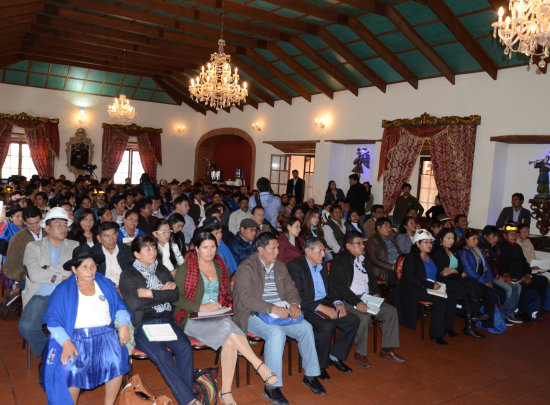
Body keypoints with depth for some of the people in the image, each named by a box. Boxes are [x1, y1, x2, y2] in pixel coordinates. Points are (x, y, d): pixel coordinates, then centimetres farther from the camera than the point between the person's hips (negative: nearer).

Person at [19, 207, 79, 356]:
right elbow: (35, 274, -6)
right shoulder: (33, 247, 11)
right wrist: (62, 277, -7)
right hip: (40, 297, 0)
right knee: (26, 326, -26)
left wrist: (50, 268, -6)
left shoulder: (74, 246, 14)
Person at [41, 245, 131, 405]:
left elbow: (120, 307, 14)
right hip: (75, 336, -1)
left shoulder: (105, 284, 16)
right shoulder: (63, 290, 7)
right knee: (71, 368, -31)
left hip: (105, 334, 2)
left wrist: (123, 325, -6)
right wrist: (66, 342, -17)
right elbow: (53, 320, -1)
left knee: (116, 361, -26)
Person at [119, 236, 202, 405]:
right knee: (161, 354, -29)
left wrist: (150, 293, -6)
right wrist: (162, 293, -4)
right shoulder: (128, 275, 5)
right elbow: (133, 303, -10)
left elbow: (175, 295, 5)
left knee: (185, 348, -25)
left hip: (166, 320, 4)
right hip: (142, 324, -3)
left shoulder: (162, 270, 17)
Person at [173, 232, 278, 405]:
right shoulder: (185, 269, 0)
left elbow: (227, 293, 21)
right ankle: (260, 366, -31)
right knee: (227, 326, -34)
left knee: (229, 342, -30)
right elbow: (176, 298, -6)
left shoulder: (220, 267, 16)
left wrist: (223, 306, -1)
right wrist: (202, 308, -16)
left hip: (219, 317, 4)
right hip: (193, 318, -4)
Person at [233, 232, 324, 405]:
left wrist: (294, 304, -10)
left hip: (280, 312, 7)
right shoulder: (246, 268, -10)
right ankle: (271, 386, -23)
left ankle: (310, 375, 4)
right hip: (253, 315, -6)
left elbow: (290, 289, 14)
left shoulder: (280, 267, 14)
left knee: (306, 327, -13)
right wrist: (273, 308, -29)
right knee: (277, 333, -33)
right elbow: (245, 297, -20)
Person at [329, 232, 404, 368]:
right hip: (348, 300, -8)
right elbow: (338, 287, -17)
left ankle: (387, 349, 5)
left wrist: (376, 293, 3)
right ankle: (360, 353, -10)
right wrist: (356, 302, -25)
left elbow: (372, 279, 24)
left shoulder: (364, 259, 17)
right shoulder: (340, 261, -9)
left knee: (391, 311, -7)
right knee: (364, 318, -32)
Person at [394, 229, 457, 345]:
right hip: (414, 290, -7)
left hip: (431, 287, 7)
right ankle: (436, 334, -20)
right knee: (441, 300, -28)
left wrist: (437, 283, 0)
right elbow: (410, 278, -17)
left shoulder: (431, 257, 17)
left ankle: (446, 327, -5)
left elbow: (436, 274, 24)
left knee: (451, 297, -17)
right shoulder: (411, 258, -6)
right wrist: (430, 285, -21)